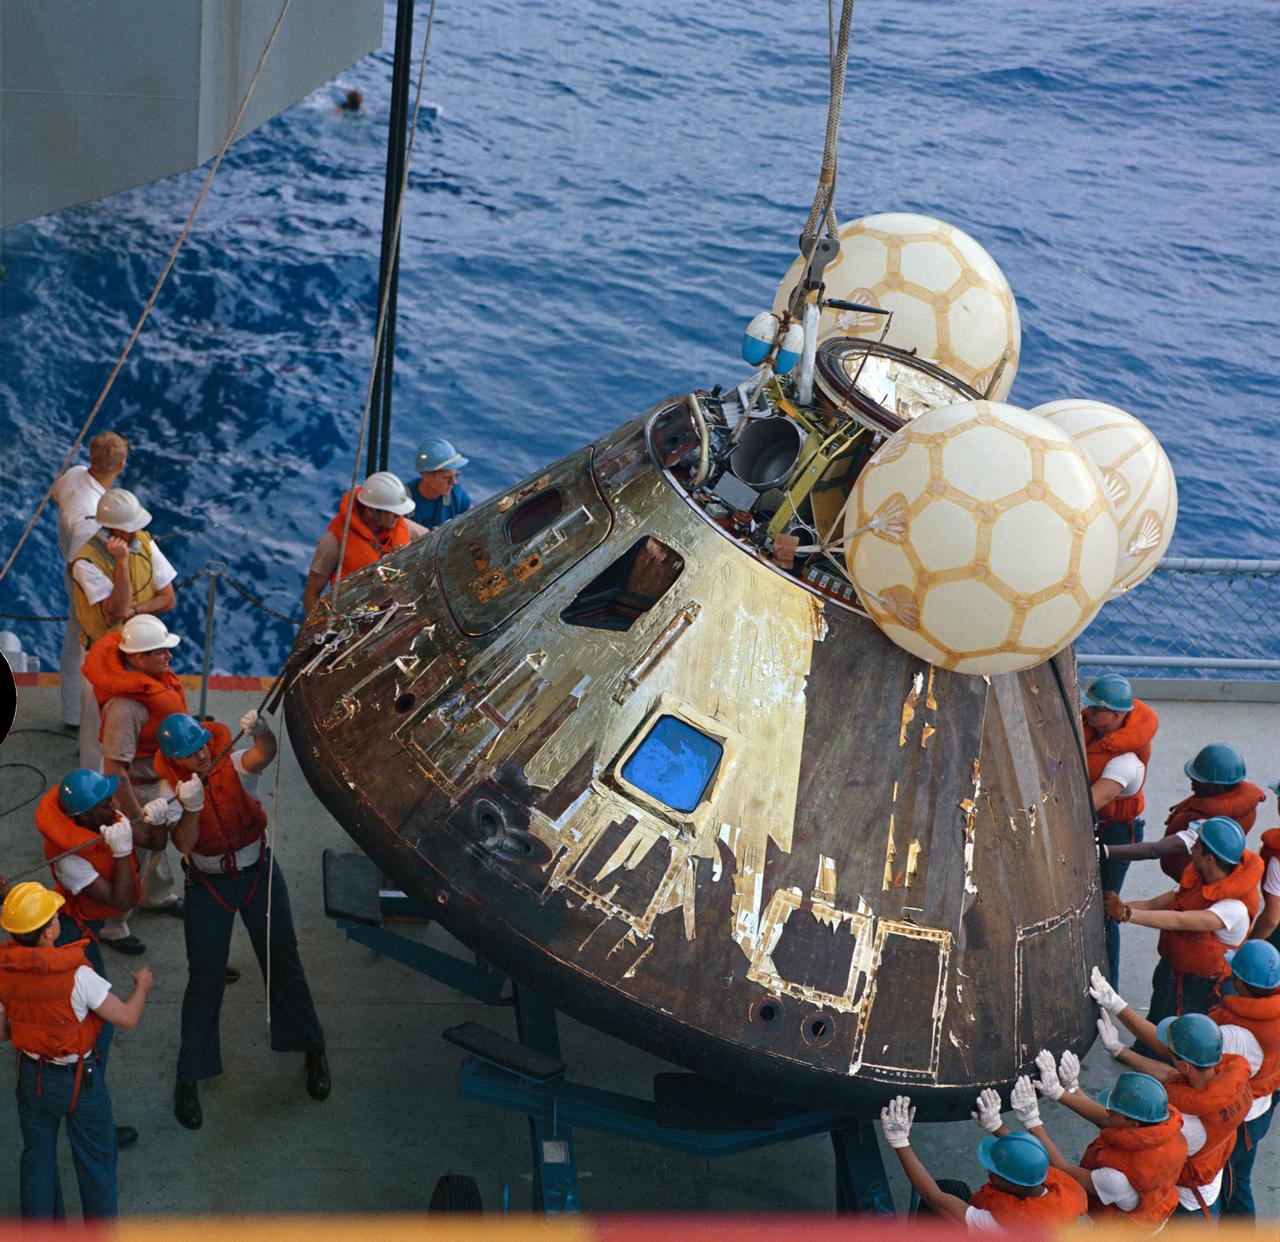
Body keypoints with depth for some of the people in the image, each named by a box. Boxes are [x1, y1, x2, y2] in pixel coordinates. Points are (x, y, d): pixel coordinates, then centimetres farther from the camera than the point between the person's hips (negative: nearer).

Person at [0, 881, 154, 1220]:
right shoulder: (76, 975, -31)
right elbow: (127, 1017, -20)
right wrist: (142, 986, 0)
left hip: (31, 1074, 4)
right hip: (77, 1079, -4)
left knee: (37, 1157, 22)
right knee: (95, 1160, 16)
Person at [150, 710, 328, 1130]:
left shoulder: (233, 762, -18)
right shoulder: (172, 786, -14)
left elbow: (265, 754, -42)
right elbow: (184, 844, -25)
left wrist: (260, 731, -64)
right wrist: (191, 807, -42)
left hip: (258, 871, 0)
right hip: (207, 884, 0)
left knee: (283, 962, 8)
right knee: (204, 978, 3)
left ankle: (312, 1051, 28)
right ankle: (189, 1077, 15)